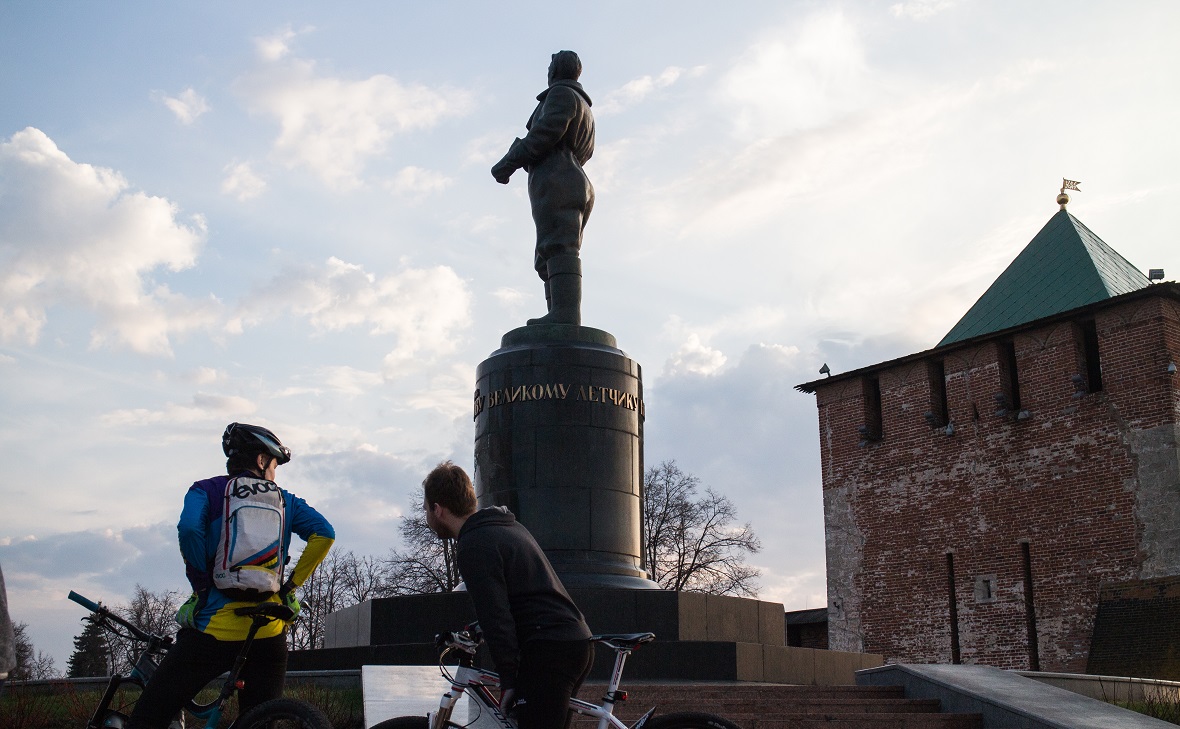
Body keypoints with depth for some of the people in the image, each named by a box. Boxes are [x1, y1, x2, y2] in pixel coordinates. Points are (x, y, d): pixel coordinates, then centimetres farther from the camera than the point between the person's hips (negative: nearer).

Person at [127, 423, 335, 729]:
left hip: (214, 627, -2)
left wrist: (202, 585, -2)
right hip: (270, 632, 3)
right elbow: (323, 533, -2)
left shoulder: (207, 491, 7)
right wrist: (290, 586, 5)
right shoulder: (285, 500, 13)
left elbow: (189, 529, -14)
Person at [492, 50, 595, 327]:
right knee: (547, 260, 1)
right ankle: (563, 321, -13)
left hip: (555, 180, -9)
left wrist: (508, 163, -9)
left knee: (558, 248, -22)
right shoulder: (585, 109, 32)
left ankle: (565, 315, -36)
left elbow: (547, 132, -11)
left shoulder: (561, 94, 3)